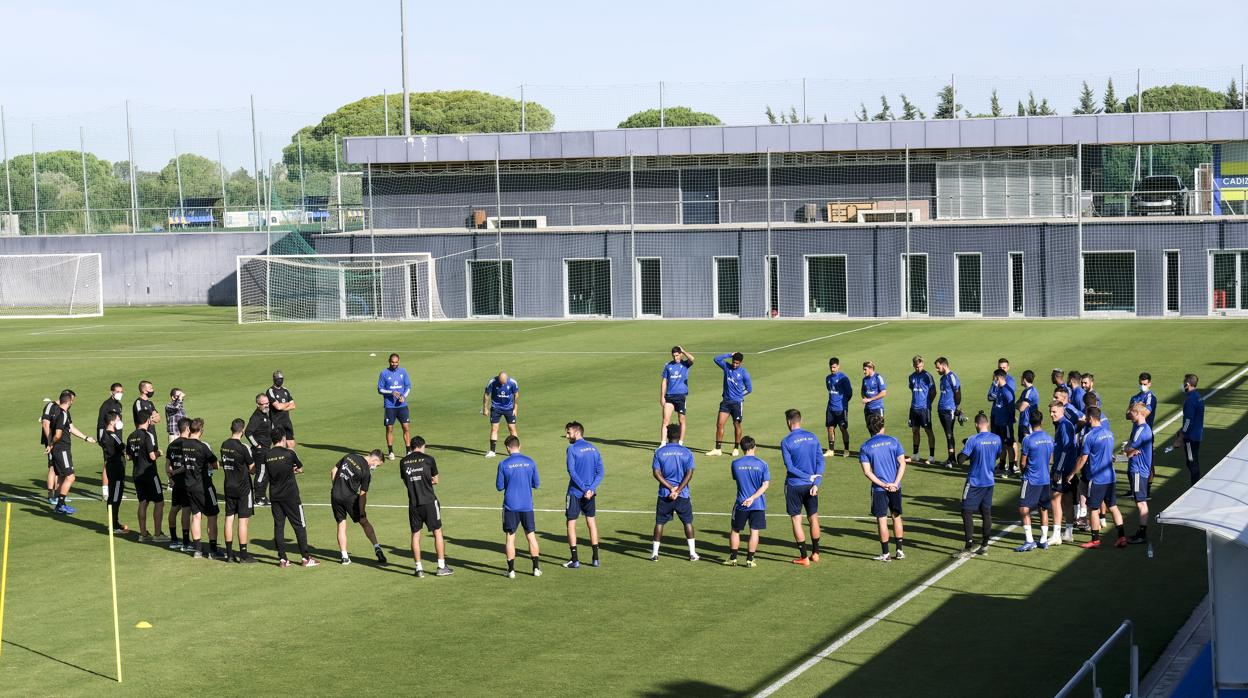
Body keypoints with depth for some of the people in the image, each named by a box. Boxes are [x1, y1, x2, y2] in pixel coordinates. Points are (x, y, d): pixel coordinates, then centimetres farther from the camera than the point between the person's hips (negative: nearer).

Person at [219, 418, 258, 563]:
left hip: (229, 487, 6)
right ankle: (243, 555, 1)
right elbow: (252, 468, -11)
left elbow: (223, 464, 12)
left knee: (229, 518, 9)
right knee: (243, 520, -2)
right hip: (243, 488, -6)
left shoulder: (224, 445, 3)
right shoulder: (243, 448, -16)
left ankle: (229, 554, 13)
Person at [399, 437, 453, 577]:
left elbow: (406, 482, 12)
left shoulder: (403, 462, 5)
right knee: (437, 532, 7)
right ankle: (441, 567, 8)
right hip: (429, 501, -3)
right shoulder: (428, 459, -3)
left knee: (415, 534, 10)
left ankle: (419, 568, 9)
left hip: (413, 503, 3)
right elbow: (435, 480, 7)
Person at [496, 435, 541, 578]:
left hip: (510, 506, -2)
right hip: (527, 506, 2)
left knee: (510, 537, 6)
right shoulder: (530, 462, -1)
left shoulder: (503, 464, -8)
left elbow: (500, 486, -2)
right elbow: (536, 484, 5)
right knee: (531, 536, 11)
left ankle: (511, 570, 5)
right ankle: (536, 568, 12)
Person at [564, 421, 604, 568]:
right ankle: (595, 558, 16)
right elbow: (601, 472, 2)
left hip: (575, 492, -5)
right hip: (591, 492, 5)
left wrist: (584, 488, -16)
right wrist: (591, 489, -7)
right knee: (591, 522, 15)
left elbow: (572, 472, -19)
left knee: (571, 524, 4)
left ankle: (575, 560, 1)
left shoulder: (572, 449, -10)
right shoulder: (594, 448, 8)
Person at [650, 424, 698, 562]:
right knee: (688, 522, 10)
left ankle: (654, 553, 8)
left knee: (659, 522, 8)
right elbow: (689, 474, -9)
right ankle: (693, 553, 9)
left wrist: (671, 488, -9)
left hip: (664, 494, 0)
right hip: (683, 494, 0)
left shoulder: (660, 452, 0)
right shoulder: (686, 453, -2)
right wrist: (677, 490, -11)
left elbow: (656, 473, -7)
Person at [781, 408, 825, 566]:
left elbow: (790, 467, -14)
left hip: (794, 486, -4)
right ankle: (815, 553, 24)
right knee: (813, 518, 16)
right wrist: (816, 483, -7)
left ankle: (804, 557, 4)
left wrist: (809, 477, -8)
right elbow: (820, 461, -2)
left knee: (796, 520, 4)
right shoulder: (813, 437, 3)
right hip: (811, 486, 4)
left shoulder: (786, 442, -10)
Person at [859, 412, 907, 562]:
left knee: (882, 520, 3)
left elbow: (867, 471, -10)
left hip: (879, 489, -2)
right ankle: (900, 551, 17)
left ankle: (885, 554, 7)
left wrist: (883, 485, -11)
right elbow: (902, 464, -5)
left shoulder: (865, 447, -3)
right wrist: (895, 483, -9)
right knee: (896, 517, 15)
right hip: (895, 487, 2)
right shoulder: (893, 441, 0)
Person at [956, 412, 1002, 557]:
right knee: (986, 512, 12)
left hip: (975, 482, -6)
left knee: (967, 512, -2)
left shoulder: (973, 440, -17)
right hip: (989, 481, 6)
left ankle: (969, 547, -8)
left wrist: (970, 454, 4)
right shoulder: (997, 439, 0)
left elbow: (961, 459, -16)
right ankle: (984, 546, 16)